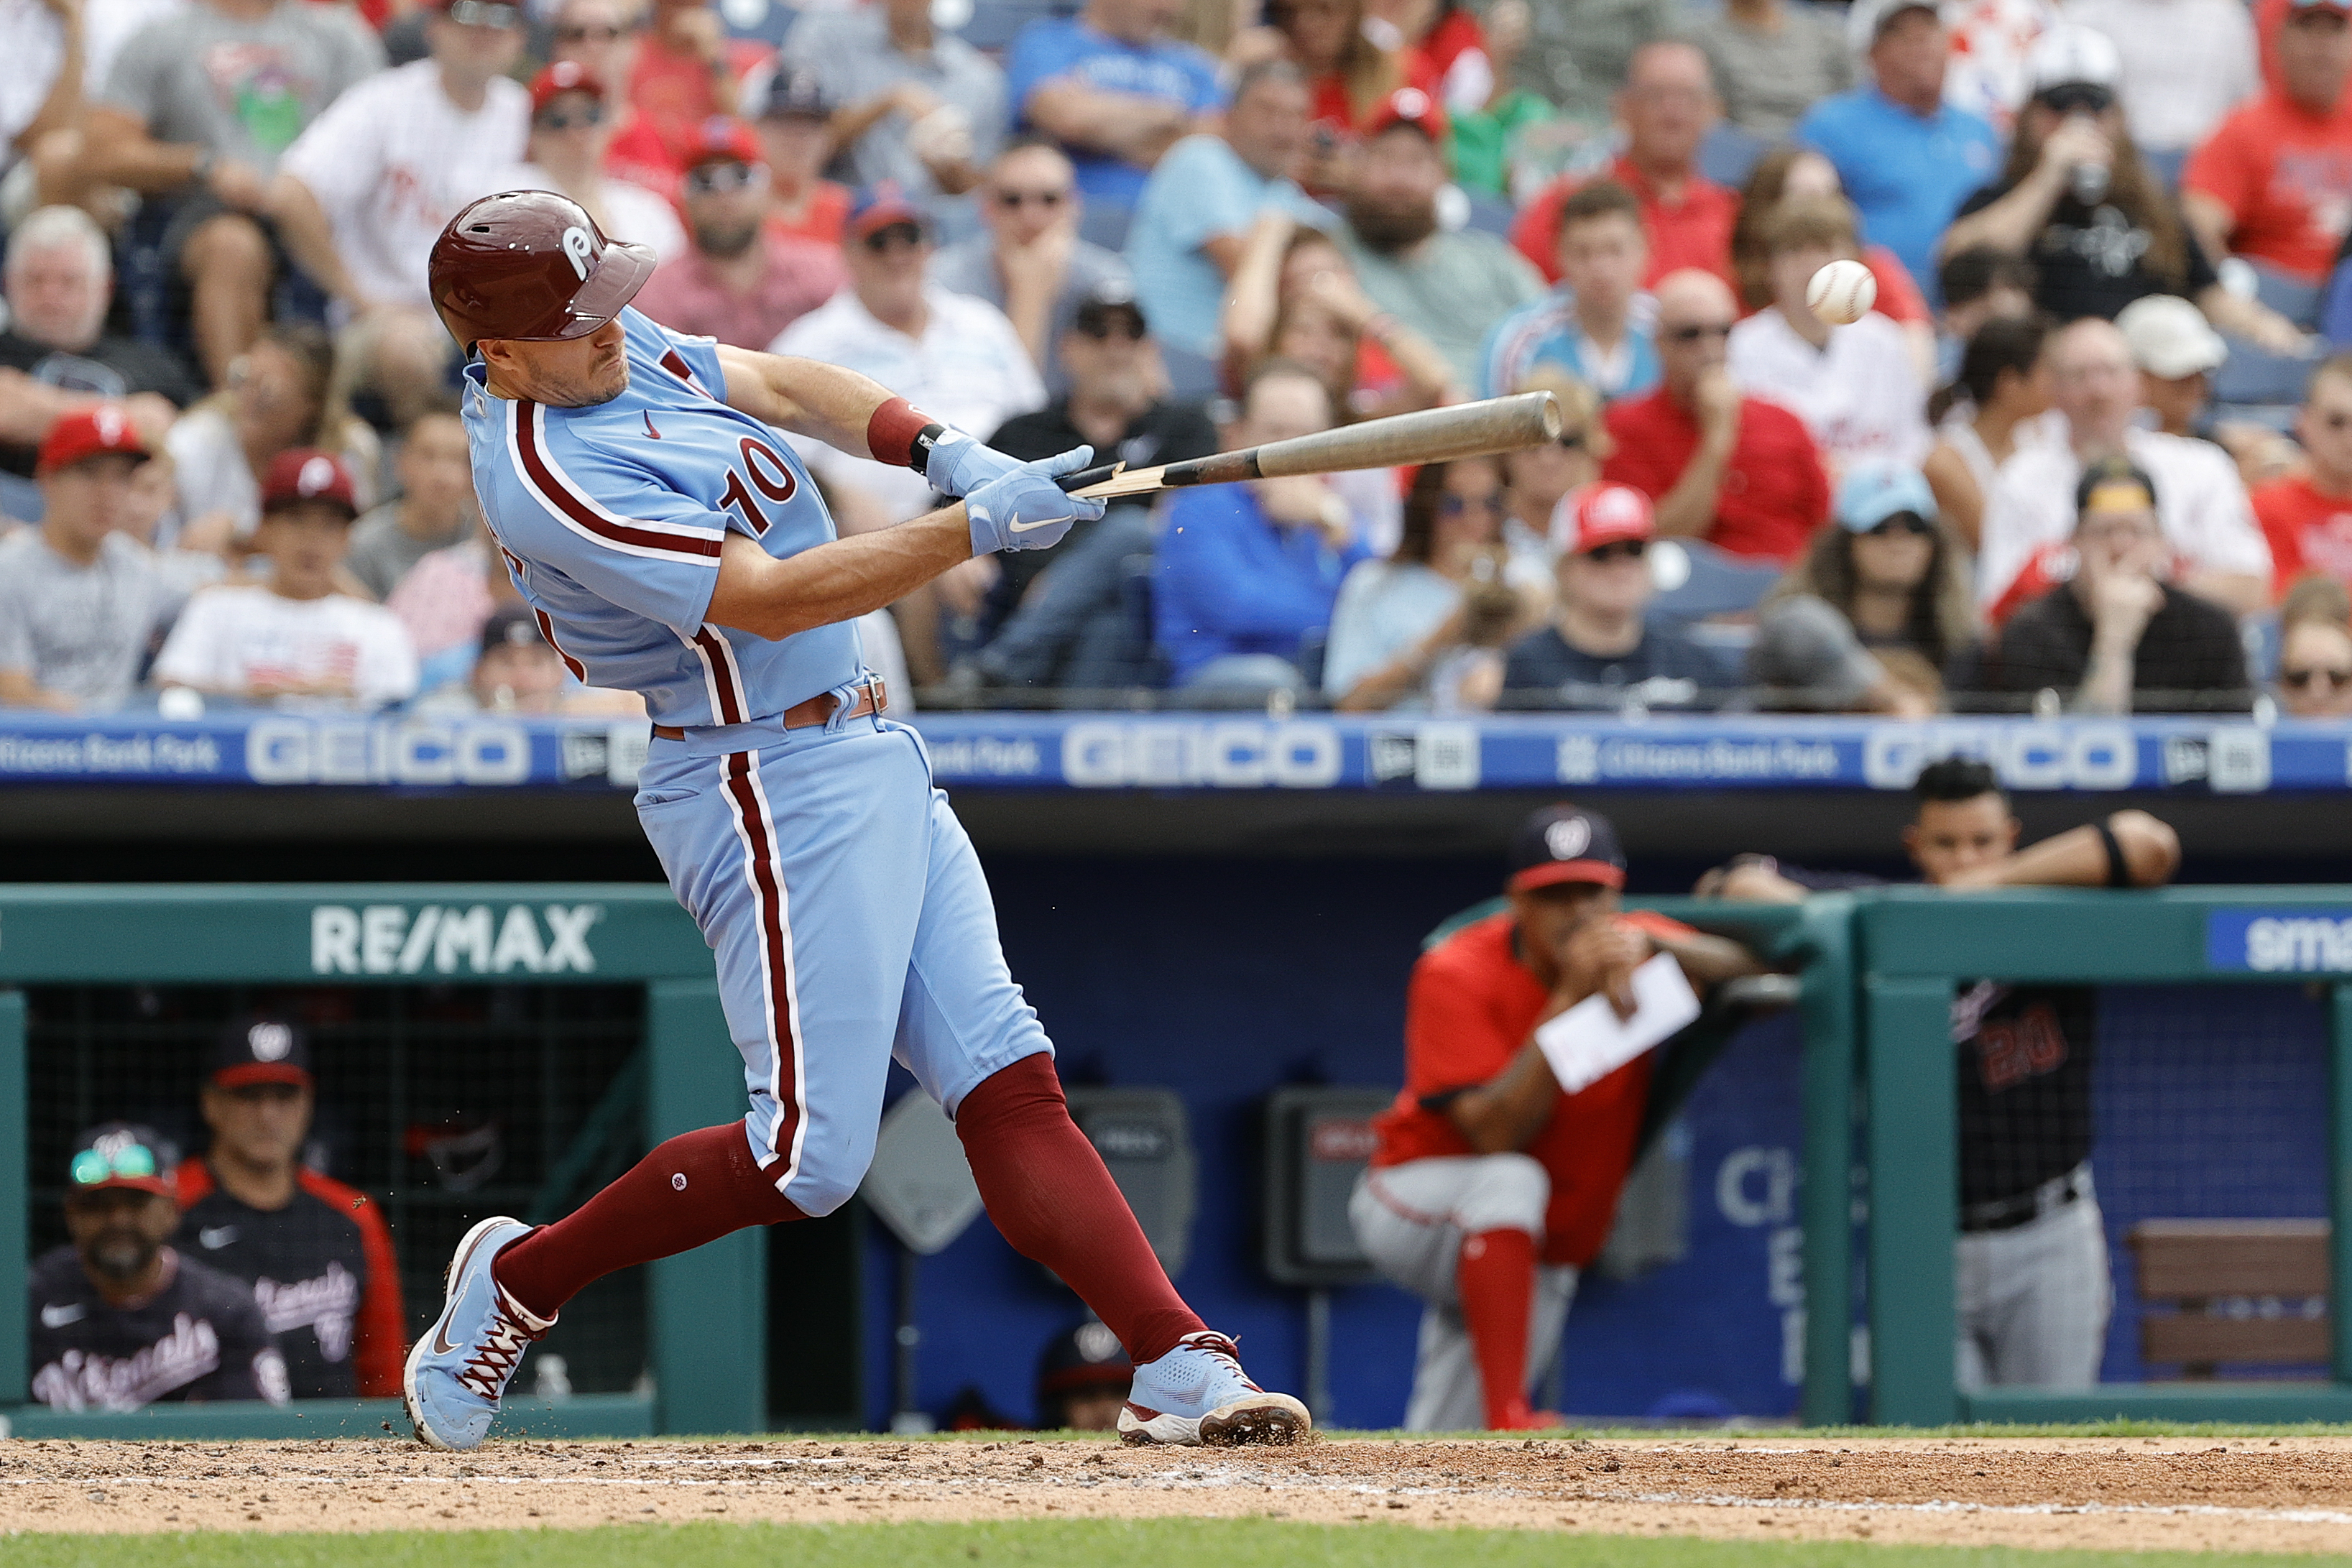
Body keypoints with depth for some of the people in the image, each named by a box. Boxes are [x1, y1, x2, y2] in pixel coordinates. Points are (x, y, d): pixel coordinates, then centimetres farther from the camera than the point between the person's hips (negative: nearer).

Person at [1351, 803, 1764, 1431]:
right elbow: (1496, 1133, -30)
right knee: (1512, 1180, -38)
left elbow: (1749, 968, -22)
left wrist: (1651, 948, -38)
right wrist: (1569, 996, -34)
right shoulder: (1456, 976, -19)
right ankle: (1506, 1419, -44)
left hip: (1544, 1257, 5)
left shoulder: (1633, 948, -7)